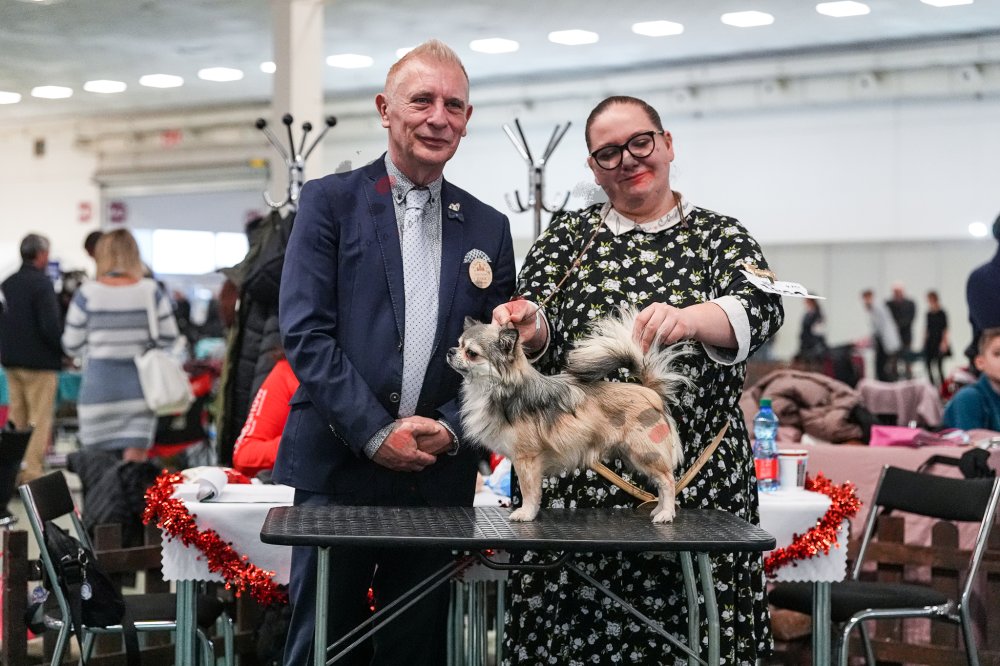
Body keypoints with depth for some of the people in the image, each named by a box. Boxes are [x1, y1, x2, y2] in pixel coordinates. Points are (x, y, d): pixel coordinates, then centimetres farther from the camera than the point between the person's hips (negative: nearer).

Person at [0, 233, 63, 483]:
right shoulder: (42, 283, -15)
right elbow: (51, 326, -20)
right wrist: (65, 350, -7)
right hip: (40, 362, -8)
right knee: (40, 420, -3)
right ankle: (32, 473, -6)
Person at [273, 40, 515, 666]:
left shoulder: (488, 228, 12)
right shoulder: (330, 202, 1)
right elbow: (305, 332, -7)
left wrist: (450, 429, -7)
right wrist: (375, 433, -13)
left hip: (440, 474, 3)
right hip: (339, 467, -3)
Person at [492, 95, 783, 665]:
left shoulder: (720, 236, 7)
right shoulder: (568, 236, 12)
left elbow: (762, 308, -11)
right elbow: (540, 327, 1)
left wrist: (689, 319, -32)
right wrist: (528, 325, -23)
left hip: (694, 478, -1)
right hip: (579, 477, 1)